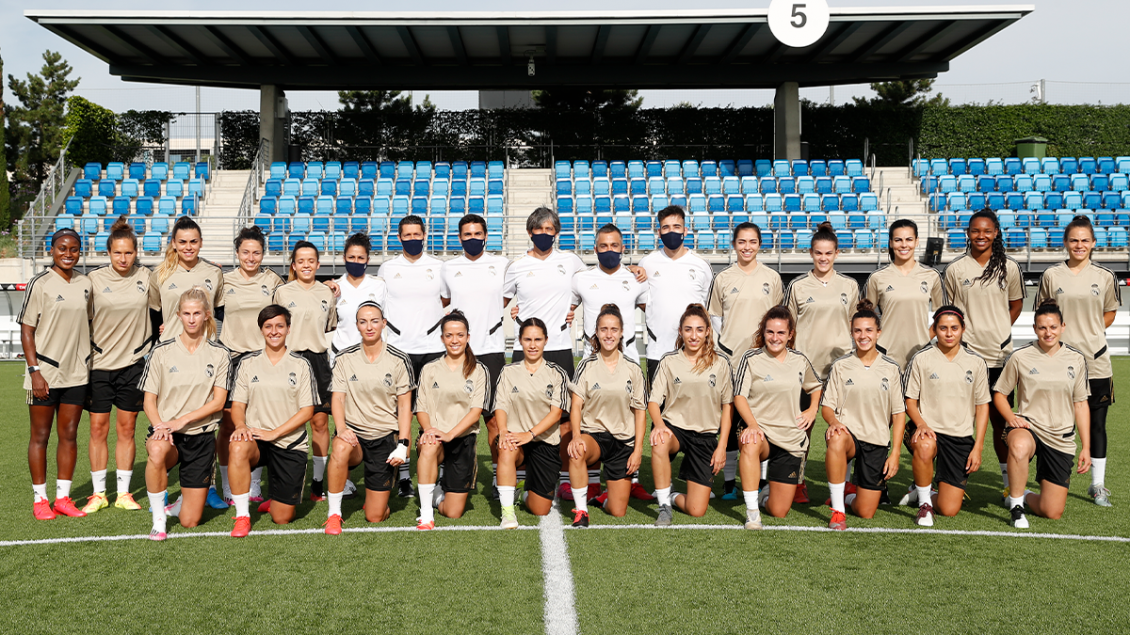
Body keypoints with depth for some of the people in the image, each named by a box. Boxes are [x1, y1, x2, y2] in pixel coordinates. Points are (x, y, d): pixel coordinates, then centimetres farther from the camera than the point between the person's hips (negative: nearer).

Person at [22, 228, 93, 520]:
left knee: (69, 435, 8)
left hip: (76, 372, 4)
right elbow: (26, 331, -7)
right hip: (45, 372, -4)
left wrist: (89, 364, 13)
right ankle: (39, 499, 14)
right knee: (40, 435, 5)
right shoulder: (40, 284, -7)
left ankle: (63, 497, 17)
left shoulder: (85, 284, 7)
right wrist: (35, 371, -14)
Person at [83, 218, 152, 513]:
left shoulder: (146, 276, 0)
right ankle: (98, 493, 15)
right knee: (98, 428, 3)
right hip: (99, 364, 0)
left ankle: (123, 493, 15)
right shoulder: (94, 278, -2)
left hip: (133, 363, 1)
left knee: (126, 429, 6)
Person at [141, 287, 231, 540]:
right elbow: (149, 401, 0)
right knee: (157, 451, -41)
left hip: (201, 436, 1)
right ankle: (158, 519, -21)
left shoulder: (220, 354, 1)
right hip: (167, 431, 0)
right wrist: (160, 426, -20)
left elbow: (218, 401, -5)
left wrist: (183, 419, -18)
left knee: (190, 522, -1)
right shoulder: (161, 352, 0)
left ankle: (176, 506, 37)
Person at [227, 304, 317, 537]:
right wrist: (241, 425, -18)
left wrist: (274, 433, -13)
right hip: (256, 438, 1)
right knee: (238, 448, -38)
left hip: (290, 444, -1)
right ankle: (242, 516, -23)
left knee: (282, 518, -2)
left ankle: (277, 498, 36)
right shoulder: (247, 363, 8)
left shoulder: (300, 365, 3)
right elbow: (237, 404, 5)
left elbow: (307, 410, -2)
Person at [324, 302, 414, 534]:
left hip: (385, 436, -1)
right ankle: (334, 514, -19)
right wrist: (341, 428, -22)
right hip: (354, 430, 1)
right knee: (341, 448, -39)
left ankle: (378, 493, 36)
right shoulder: (345, 358, 0)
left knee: (375, 517, -2)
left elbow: (405, 406, -1)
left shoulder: (399, 360, -2)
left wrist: (402, 445, -8)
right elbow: (338, 398, -3)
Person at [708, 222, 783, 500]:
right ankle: (728, 479, 9)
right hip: (731, 355, 0)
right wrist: (723, 344, 1)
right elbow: (715, 318, 10)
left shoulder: (772, 278, 7)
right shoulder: (723, 279, 6)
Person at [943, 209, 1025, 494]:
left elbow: (1016, 304, 15)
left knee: (1000, 419, 6)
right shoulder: (955, 269, 0)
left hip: (999, 353, 1)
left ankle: (1009, 480, 18)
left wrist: (998, 330, 5)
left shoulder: (1009, 268, 3)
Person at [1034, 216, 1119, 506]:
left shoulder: (1104, 276, 4)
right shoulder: (1051, 276, 2)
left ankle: (1098, 485, 15)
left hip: (1096, 360, 1)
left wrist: (1090, 334, 2)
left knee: (1097, 423, 5)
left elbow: (1109, 313, 15)